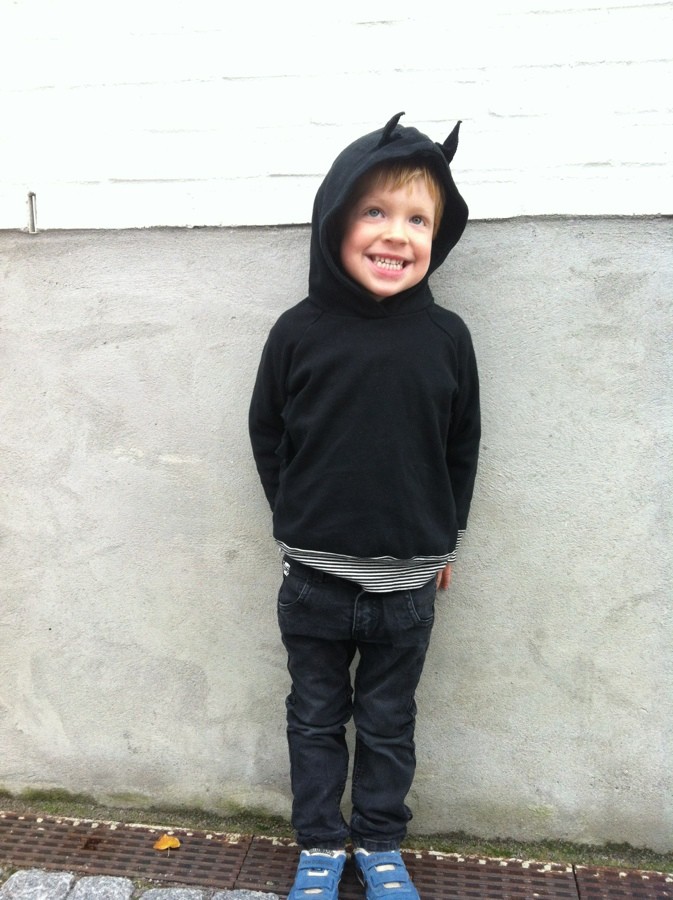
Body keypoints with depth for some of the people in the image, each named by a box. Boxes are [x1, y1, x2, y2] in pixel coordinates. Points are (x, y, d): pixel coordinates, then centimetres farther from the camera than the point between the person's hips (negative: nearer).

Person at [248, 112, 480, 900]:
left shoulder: (445, 336, -7)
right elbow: (267, 436, 2)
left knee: (389, 722, 18)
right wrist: (302, 520, 2)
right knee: (316, 717, 17)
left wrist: (443, 536, 7)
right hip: (315, 579, 0)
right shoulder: (299, 331, -8)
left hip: (408, 581, 1)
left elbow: (462, 446, 4)